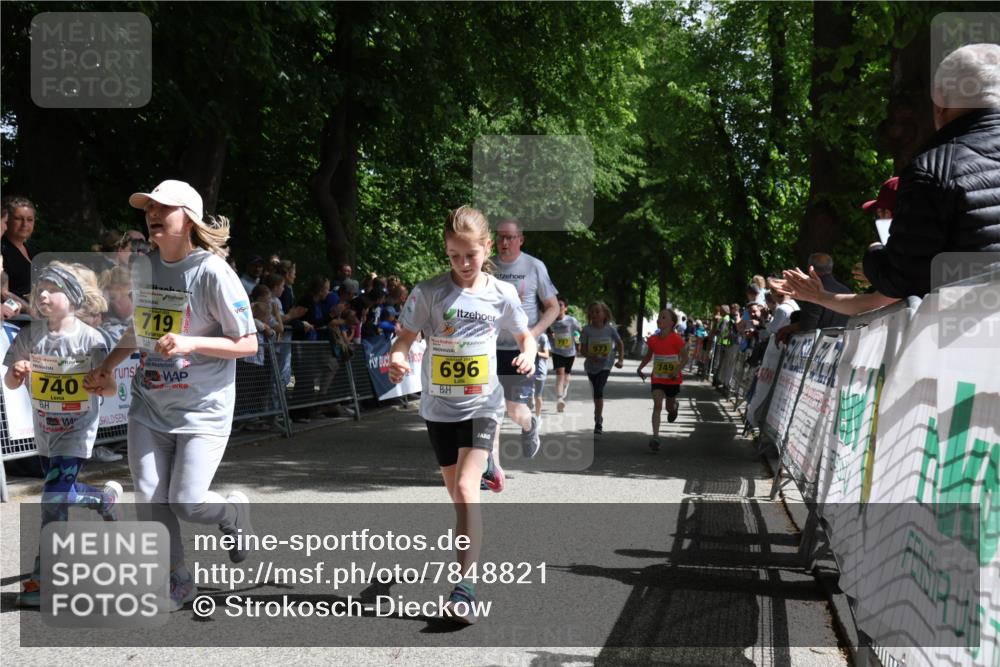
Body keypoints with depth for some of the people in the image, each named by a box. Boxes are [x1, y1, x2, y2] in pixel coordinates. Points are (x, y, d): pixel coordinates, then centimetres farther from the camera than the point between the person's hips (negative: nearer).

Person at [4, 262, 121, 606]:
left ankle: (42, 578, -6)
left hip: (77, 431, -5)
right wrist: (16, 371, -23)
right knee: (60, 494, 18)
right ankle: (105, 497, 49)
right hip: (45, 431, 5)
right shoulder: (30, 334, -5)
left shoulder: (90, 339, -16)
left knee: (55, 498, -14)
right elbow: (10, 384, 0)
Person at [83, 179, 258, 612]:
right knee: (150, 500, 1)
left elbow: (248, 344, -13)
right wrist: (107, 367, 14)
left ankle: (234, 511, 26)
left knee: (187, 503, -9)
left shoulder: (212, 272, -14)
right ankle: (177, 583, 19)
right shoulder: (144, 267, 5)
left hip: (203, 409, -5)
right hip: (149, 405, 6)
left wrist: (191, 343, -24)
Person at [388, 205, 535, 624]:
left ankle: (465, 587, -18)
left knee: (465, 489, -18)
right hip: (440, 408, 2)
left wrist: (529, 355, -12)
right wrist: (397, 358, -25)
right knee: (459, 496, 12)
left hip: (483, 405, -2)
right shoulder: (428, 292, -6)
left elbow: (525, 335, 10)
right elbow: (405, 337, -3)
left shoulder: (502, 294, -3)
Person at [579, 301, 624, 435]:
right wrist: (591, 356, -29)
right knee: (596, 392, 14)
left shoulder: (610, 329, -8)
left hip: (605, 365, -2)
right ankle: (599, 418, 37)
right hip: (591, 365, 2)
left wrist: (621, 360, -4)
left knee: (598, 391, -18)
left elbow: (620, 344, 6)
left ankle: (598, 424, -18)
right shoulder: (587, 330, -10)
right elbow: (582, 350, -9)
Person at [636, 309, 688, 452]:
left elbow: (685, 357, -12)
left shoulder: (676, 339, -15)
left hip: (673, 379, -2)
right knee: (657, 405, -12)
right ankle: (655, 437, -17)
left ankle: (674, 407, 54)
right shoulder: (653, 339, -3)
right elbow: (648, 356, 13)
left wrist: (677, 370, -26)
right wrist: (640, 367, 0)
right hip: (657, 379, 2)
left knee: (669, 407, 14)